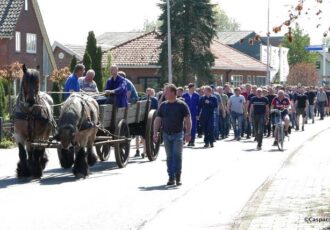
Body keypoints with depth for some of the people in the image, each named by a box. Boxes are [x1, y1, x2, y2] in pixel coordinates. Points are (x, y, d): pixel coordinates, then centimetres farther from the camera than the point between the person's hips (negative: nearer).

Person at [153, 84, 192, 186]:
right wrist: (155, 132, 3)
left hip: (178, 134, -4)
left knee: (177, 155, -8)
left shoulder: (182, 105, -3)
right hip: (166, 134, 4)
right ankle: (171, 177, 11)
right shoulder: (163, 105, 8)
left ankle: (178, 177, -1)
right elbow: (158, 119, 11)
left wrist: (188, 133, -9)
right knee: (169, 156, 6)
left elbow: (188, 120, -2)